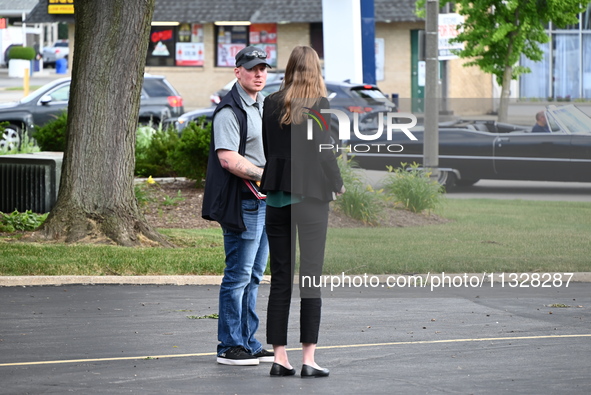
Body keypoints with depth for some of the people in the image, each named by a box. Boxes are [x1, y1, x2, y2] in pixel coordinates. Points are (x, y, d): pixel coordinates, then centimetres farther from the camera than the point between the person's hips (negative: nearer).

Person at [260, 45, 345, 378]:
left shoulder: (272, 103, 4)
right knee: (311, 276, 0)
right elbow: (324, 151, -7)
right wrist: (338, 185, 9)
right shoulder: (320, 104, -7)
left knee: (280, 279, 8)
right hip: (311, 195, -4)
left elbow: (267, 148, 9)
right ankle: (309, 358, -2)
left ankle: (280, 357, 8)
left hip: (277, 197, 4)